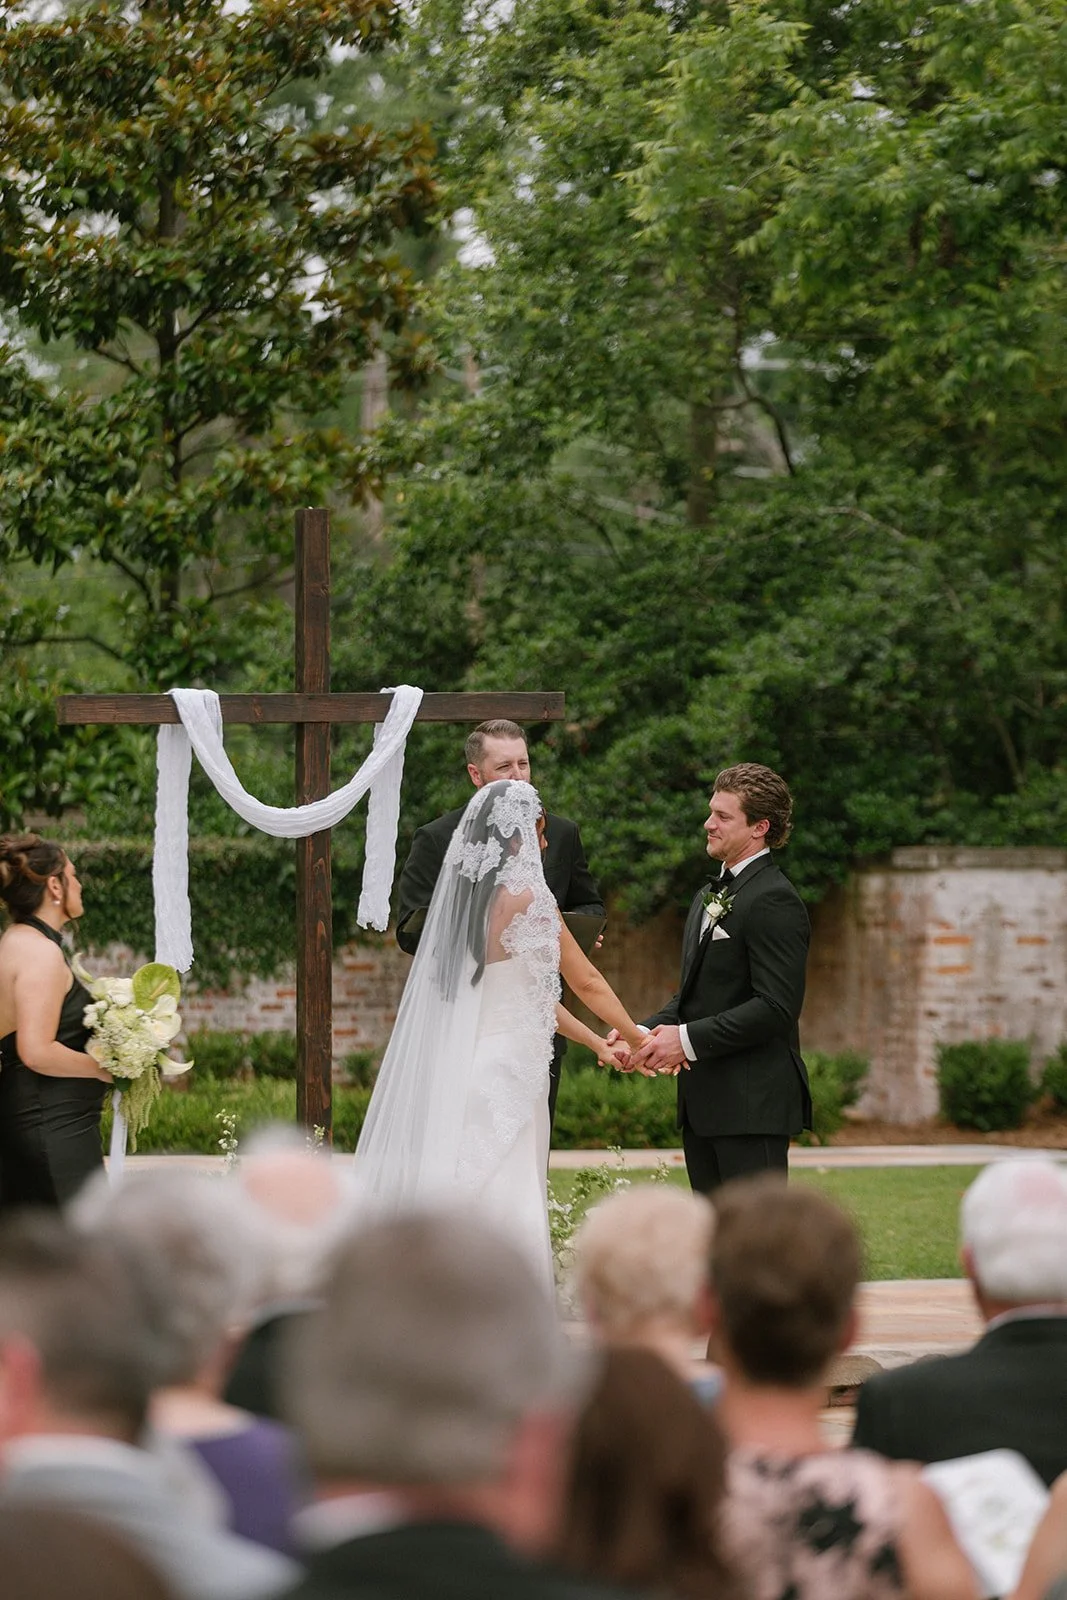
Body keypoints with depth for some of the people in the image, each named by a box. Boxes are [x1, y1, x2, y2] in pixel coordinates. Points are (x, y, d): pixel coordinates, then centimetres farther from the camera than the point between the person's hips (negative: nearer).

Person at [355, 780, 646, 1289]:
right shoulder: (523, 895, -11)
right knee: (507, 1211, -8)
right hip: (503, 1072, -8)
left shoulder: (467, 893, 13)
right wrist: (638, 1038, 13)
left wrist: (597, 1042, 25)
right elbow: (586, 982, -2)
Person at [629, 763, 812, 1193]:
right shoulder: (709, 898, 20)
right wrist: (648, 1031, 3)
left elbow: (775, 1006, -19)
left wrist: (689, 1039, -19)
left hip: (751, 1103, -10)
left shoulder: (774, 900, -12)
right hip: (703, 1103, 10)